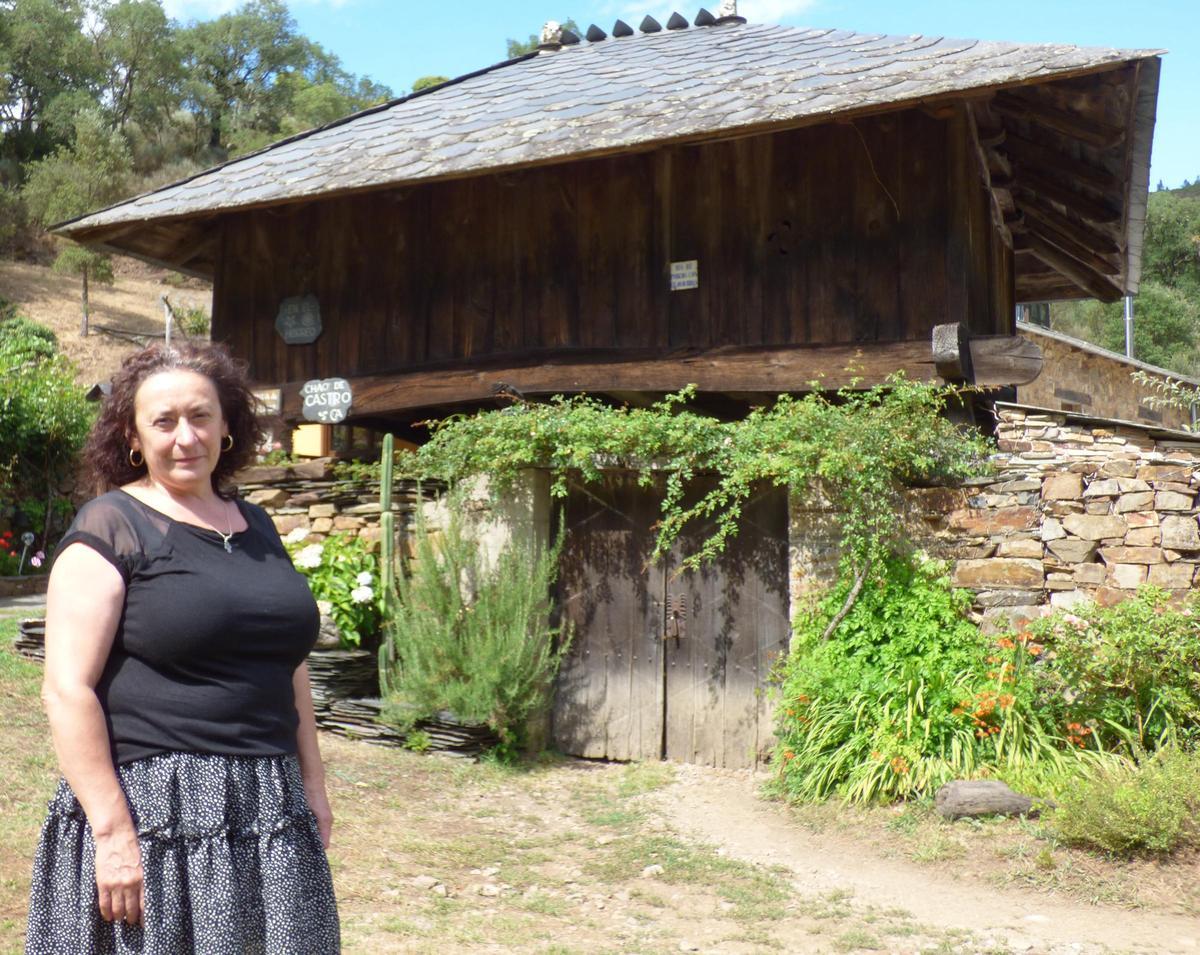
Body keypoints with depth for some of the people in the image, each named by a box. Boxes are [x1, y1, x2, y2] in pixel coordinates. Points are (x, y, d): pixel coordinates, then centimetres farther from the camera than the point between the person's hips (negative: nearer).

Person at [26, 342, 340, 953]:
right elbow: (68, 689, -12)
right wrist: (111, 830, -16)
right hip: (150, 806, -6)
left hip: (267, 810, 6)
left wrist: (312, 781, 15)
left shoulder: (255, 526, 13)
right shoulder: (111, 528, -6)